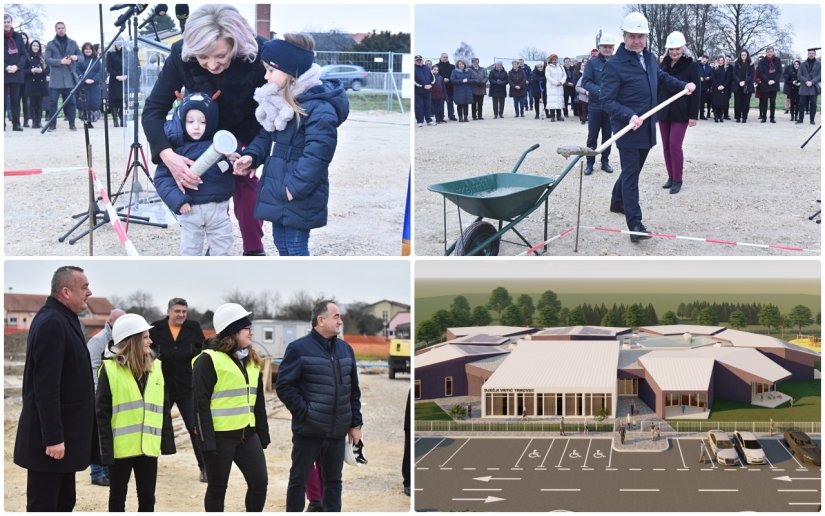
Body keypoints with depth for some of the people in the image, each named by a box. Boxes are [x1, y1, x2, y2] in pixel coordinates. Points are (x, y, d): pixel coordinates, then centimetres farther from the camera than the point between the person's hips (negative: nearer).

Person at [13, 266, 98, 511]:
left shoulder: (64, 319, 13)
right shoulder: (51, 323, -19)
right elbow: (45, 386, -23)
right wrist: (53, 438, -24)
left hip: (63, 432, 10)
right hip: (48, 439, -10)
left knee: (64, 502, 16)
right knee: (42, 506, -4)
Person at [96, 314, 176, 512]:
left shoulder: (155, 368, 7)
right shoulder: (110, 370, -9)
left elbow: (164, 408, 11)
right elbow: (102, 413, -9)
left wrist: (167, 440, 6)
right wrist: (106, 448, -13)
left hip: (148, 446, 4)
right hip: (121, 447, -4)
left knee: (147, 497, 9)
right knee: (118, 497, 9)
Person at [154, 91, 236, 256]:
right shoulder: (175, 146, -8)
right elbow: (162, 177, -8)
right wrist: (177, 200, -19)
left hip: (219, 208, 1)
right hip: (190, 209, -1)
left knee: (222, 250, 12)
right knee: (190, 250, 11)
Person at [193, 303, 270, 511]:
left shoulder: (251, 360, 13)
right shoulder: (208, 360, -11)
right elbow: (201, 403, -14)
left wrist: (263, 434, 16)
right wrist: (207, 440, -17)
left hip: (247, 433, 7)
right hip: (220, 436, -7)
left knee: (259, 481, 2)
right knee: (218, 488, 4)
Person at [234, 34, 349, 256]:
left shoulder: (319, 108, -22)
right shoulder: (280, 100, 8)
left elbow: (317, 154, -27)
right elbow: (267, 136, 20)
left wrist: (296, 187, -26)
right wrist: (251, 155, 2)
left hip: (299, 195, -9)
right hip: (278, 187, 9)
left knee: (296, 246, -3)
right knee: (281, 242, 18)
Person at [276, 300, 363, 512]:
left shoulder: (345, 349, 10)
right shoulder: (299, 349, -7)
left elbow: (353, 390, 14)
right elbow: (284, 386, -10)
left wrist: (355, 423, 10)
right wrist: (304, 412, -14)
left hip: (337, 431, 5)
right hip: (308, 430, -5)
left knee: (333, 481, 11)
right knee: (298, 480, 4)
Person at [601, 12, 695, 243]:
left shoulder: (650, 58, 8)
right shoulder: (614, 65, -16)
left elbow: (662, 77, 30)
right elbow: (607, 100, -18)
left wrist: (684, 85, 15)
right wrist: (629, 116, -31)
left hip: (647, 128, 8)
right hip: (627, 129, -8)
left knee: (632, 170, 22)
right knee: (631, 175, -9)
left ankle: (617, 202, 43)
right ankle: (635, 224, -12)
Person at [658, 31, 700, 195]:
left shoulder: (691, 66, -7)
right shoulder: (664, 64, 7)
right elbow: (658, 86, 12)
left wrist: (693, 115, -12)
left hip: (680, 113, -5)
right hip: (664, 112, 5)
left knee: (675, 145, -9)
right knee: (666, 146, 8)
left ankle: (677, 180, 0)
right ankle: (671, 177, 19)